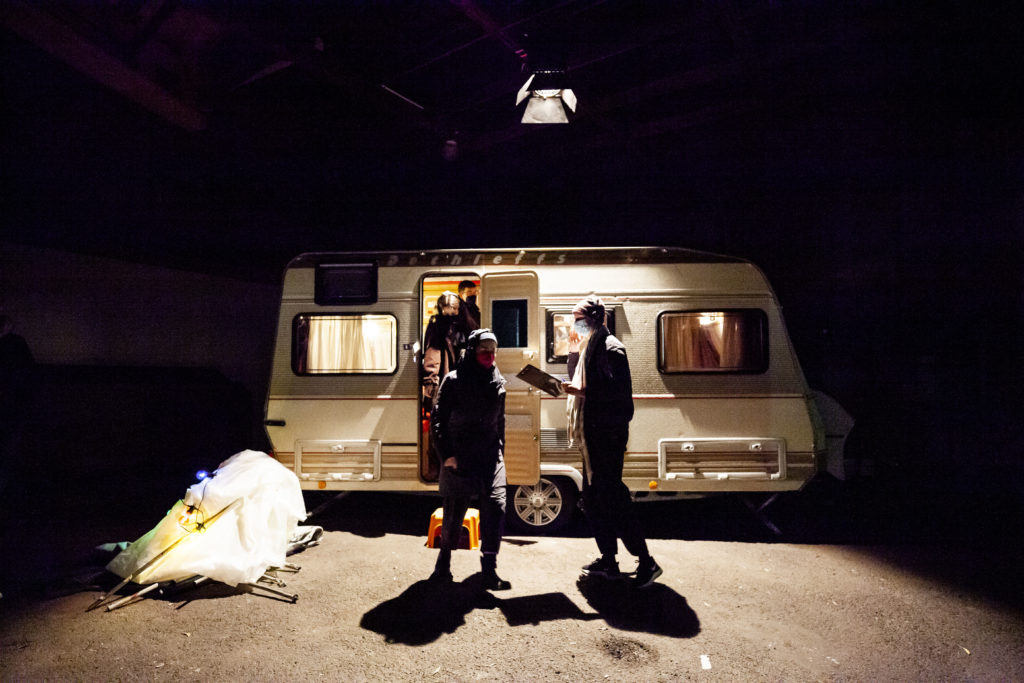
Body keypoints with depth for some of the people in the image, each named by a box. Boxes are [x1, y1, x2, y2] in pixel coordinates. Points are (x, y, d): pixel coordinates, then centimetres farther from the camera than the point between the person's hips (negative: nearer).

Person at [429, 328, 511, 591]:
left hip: (490, 458, 3)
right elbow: (437, 420, -3)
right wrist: (445, 455, -8)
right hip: (458, 460, -3)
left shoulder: (498, 382, 9)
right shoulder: (454, 381, -4)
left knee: (496, 507, -9)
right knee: (453, 513, 7)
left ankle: (489, 570, 5)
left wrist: (499, 451, 11)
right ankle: (444, 561, 33)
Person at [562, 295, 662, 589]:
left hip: (608, 434, -10)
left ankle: (646, 562, 7)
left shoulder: (611, 348, -12)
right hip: (593, 434, 10)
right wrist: (574, 349, 7)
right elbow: (578, 380, 15)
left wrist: (584, 392, -22)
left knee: (612, 498, -6)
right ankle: (608, 561, 26)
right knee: (593, 499, 14)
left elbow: (619, 391, -20)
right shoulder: (589, 347, 16)